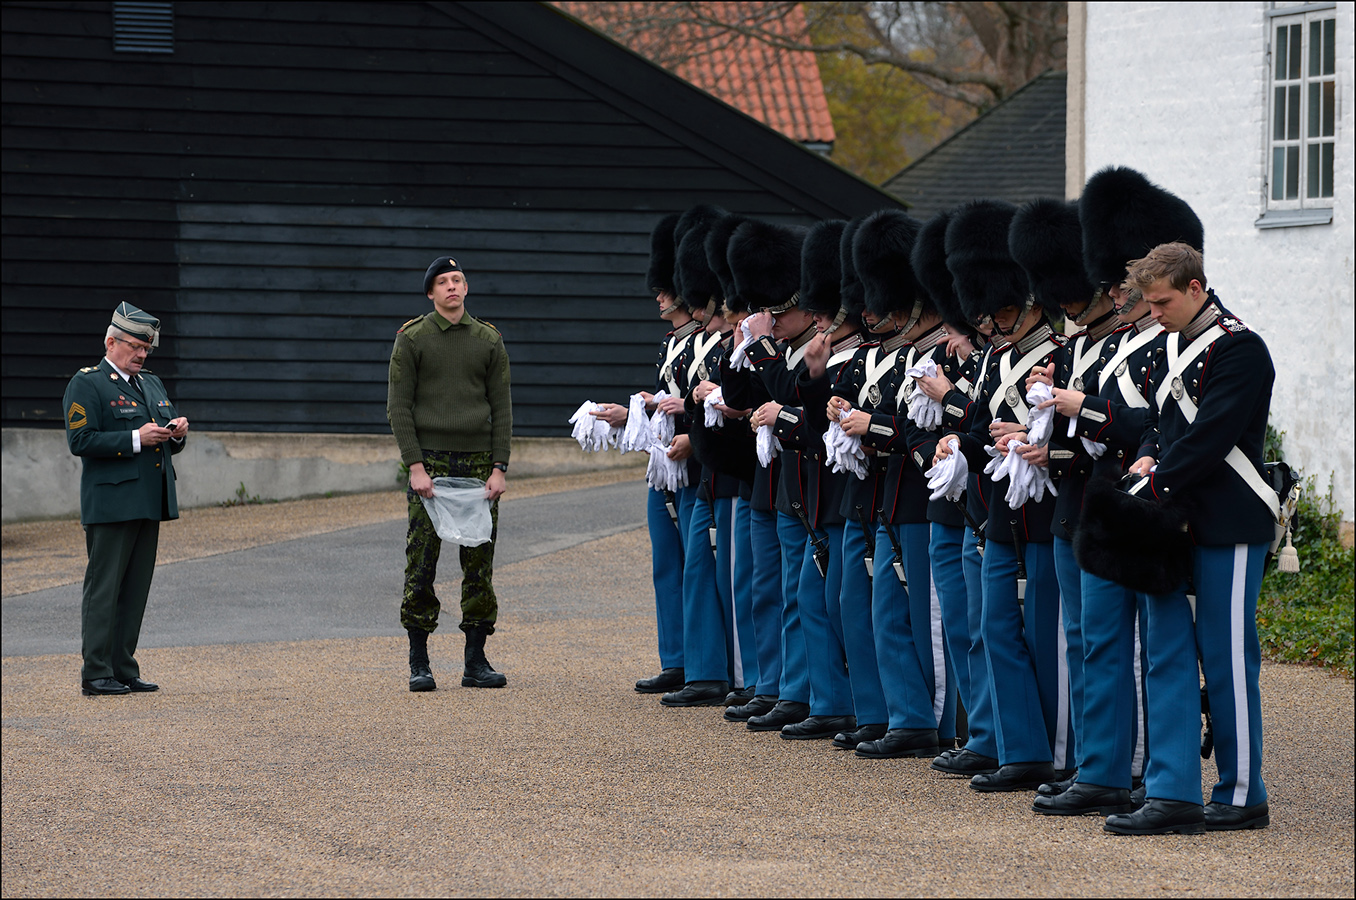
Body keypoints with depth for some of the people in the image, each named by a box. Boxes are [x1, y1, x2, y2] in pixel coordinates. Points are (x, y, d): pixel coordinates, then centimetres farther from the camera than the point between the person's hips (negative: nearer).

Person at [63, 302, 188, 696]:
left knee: (135, 590, 9)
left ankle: (124, 670, 14)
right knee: (104, 588, -6)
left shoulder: (152, 383, 20)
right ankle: (95, 674, -5)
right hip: (110, 505, -8)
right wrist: (135, 439, -19)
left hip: (149, 503, 8)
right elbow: (80, 440, -15)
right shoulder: (86, 384, -4)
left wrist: (177, 432, 2)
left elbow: (169, 441, 26)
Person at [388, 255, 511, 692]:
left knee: (480, 564, 3)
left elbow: (502, 408, 7)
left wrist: (499, 468, -2)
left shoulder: (489, 340, 7)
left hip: (478, 463, 3)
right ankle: (419, 664, 3)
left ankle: (476, 661, 9)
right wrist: (416, 467, -12)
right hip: (430, 462, -3)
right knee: (421, 563, -4)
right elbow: (398, 406, -3)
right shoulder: (412, 339, -1)